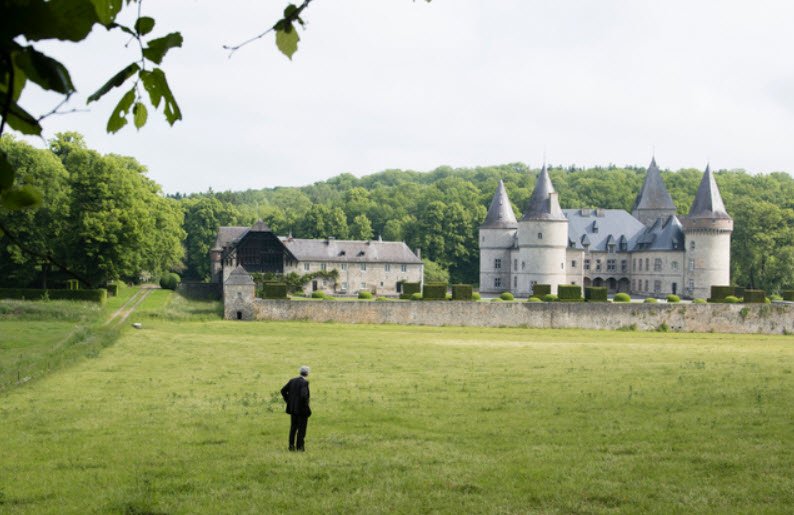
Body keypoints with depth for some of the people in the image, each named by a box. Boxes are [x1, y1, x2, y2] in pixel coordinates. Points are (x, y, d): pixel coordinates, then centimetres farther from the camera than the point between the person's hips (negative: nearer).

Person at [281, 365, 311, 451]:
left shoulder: (292, 380, 3)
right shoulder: (304, 382, -17)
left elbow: (283, 391, 5)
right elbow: (304, 395, -29)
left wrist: (288, 401, 11)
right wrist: (306, 405, -14)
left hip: (293, 408, 6)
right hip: (302, 409, -6)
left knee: (293, 427, 16)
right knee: (301, 428, 4)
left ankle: (291, 446, 17)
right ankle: (299, 447, 5)